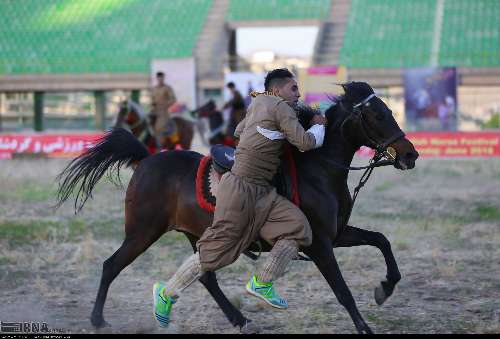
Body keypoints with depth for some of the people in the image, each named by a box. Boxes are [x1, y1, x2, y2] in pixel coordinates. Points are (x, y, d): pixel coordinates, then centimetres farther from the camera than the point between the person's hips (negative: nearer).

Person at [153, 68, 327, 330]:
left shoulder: (258, 104, 18)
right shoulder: (281, 107, -10)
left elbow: (239, 131, 34)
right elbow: (305, 143, -11)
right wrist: (318, 125, 7)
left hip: (262, 192, 10)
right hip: (241, 188, -10)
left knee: (299, 227, -8)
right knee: (215, 251, -5)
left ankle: (262, 284, -1)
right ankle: (166, 293, 8)